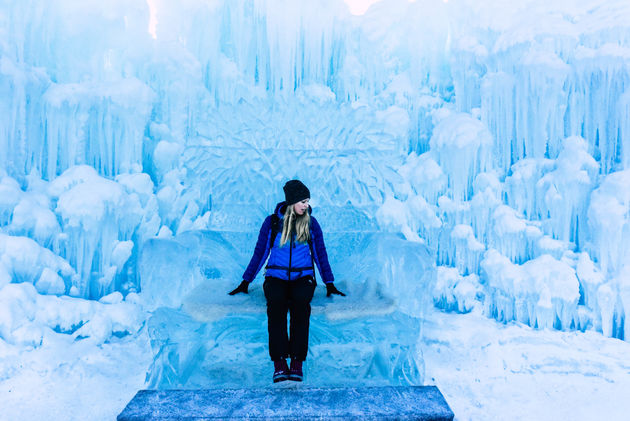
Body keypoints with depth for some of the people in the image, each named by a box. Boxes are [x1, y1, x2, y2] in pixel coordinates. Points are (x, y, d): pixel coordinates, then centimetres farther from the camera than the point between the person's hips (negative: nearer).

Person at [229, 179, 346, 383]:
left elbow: (320, 254, 13)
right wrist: (246, 281, 6)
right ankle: (279, 362, -30)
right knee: (276, 302, -33)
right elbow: (260, 252, 10)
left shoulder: (311, 223, 8)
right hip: (276, 276, 0)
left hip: (302, 277, 0)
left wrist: (329, 284, 7)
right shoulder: (272, 222, 5)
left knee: (300, 302, -33)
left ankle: (297, 361, -30)